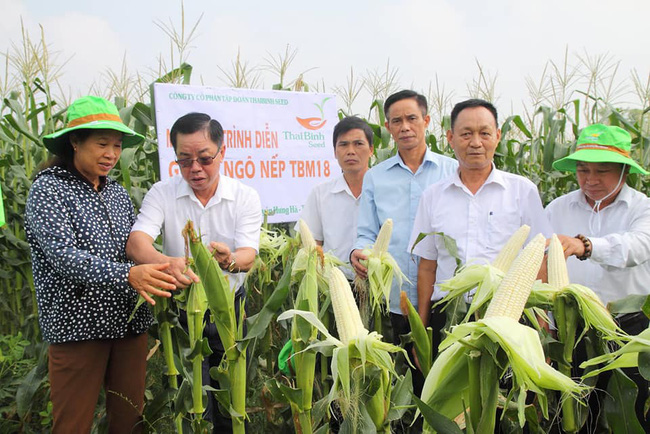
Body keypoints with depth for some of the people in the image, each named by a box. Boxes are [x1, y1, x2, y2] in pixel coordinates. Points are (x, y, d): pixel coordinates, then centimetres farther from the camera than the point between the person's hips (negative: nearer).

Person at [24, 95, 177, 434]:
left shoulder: (118, 194, 11)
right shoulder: (48, 189, -7)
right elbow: (64, 256, -19)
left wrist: (163, 271, -7)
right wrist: (127, 274, -33)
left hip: (129, 323, 5)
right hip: (78, 325, -5)